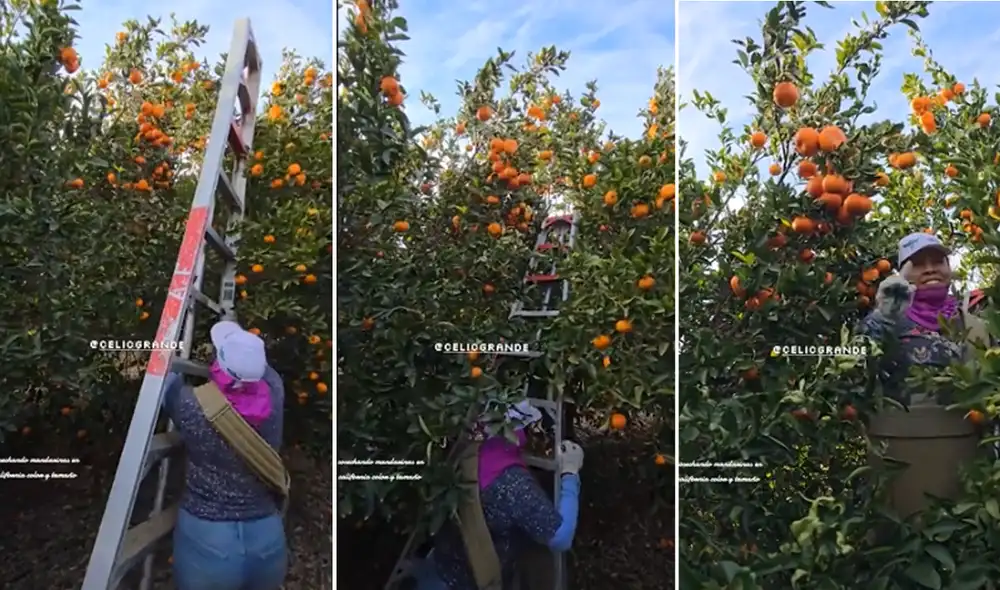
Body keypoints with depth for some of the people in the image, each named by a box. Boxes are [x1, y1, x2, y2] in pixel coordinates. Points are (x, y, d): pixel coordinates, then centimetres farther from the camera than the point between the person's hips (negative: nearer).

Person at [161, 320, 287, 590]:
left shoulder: (195, 408, -20)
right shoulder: (273, 398, -13)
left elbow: (163, 382, 2)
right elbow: (257, 363, 9)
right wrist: (240, 337, 25)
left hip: (206, 539, -2)